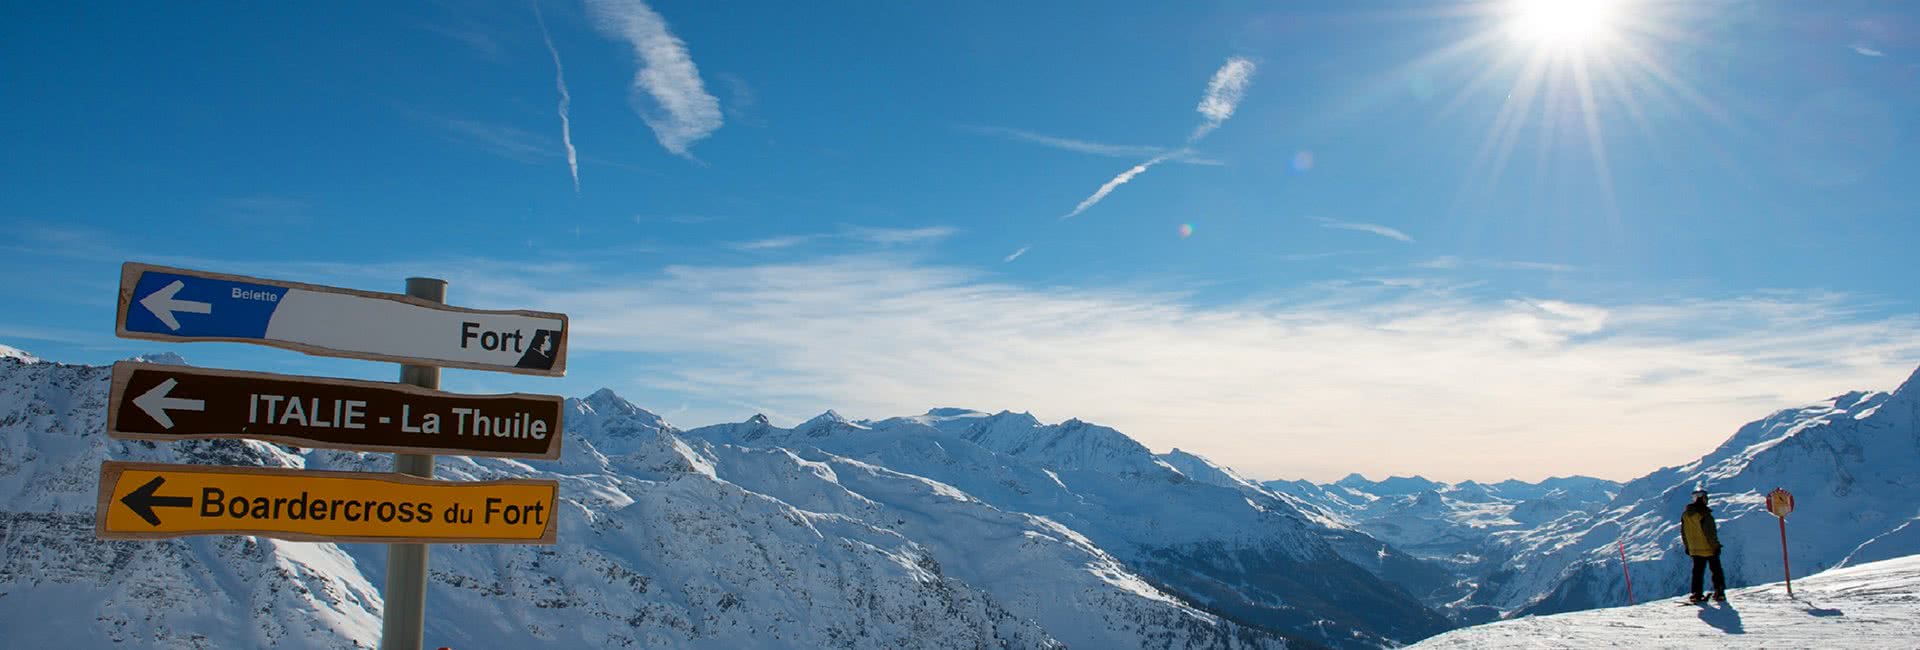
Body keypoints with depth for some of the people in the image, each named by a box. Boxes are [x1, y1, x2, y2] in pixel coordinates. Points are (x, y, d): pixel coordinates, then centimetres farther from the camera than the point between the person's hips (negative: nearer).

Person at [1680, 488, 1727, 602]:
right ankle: (1719, 592, 9)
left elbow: (1683, 533, 9)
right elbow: (1710, 532, -19)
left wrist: (1687, 547, 17)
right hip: (1709, 549, -5)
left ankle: (1696, 593, 7)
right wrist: (1716, 545, -11)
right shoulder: (1704, 514, -19)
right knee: (1716, 570, 8)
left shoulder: (1685, 515, 2)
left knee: (1697, 571, 11)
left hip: (1695, 550, 5)